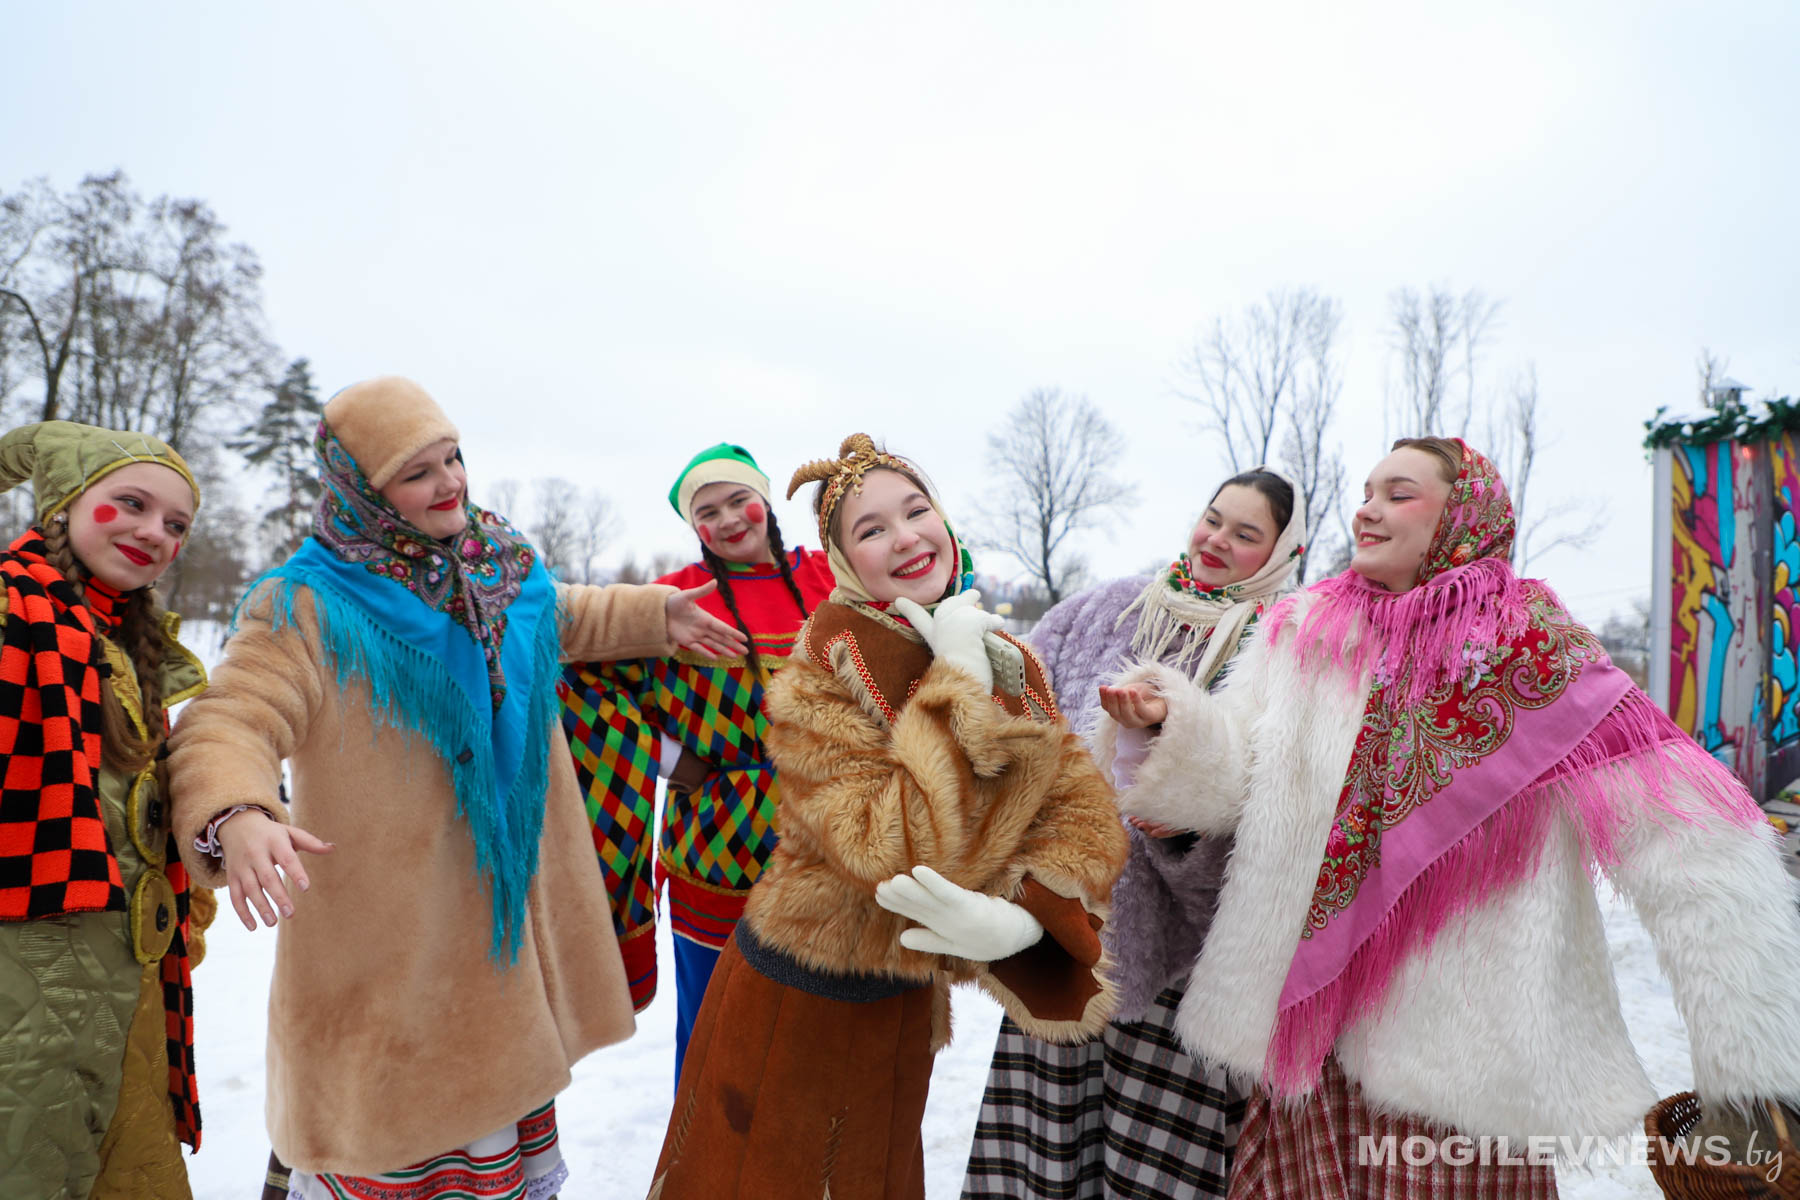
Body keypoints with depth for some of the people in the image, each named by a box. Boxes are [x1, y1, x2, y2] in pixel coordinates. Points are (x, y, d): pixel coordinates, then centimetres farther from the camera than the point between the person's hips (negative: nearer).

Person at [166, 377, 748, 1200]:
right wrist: (234, 817, -45)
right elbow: (231, 722, -26)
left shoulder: (502, 568, 5)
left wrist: (657, 615, 25)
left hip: (500, 914, 6)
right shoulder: (310, 605, -16)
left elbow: (560, 620, 26)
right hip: (384, 941, -6)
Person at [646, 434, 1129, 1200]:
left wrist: (1021, 917, -28)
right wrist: (959, 687, -30)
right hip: (794, 1006, -4)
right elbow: (892, 856, -32)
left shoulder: (1011, 663, -4)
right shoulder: (820, 683, -22)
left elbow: (1086, 816, -10)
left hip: (902, 1004, 5)